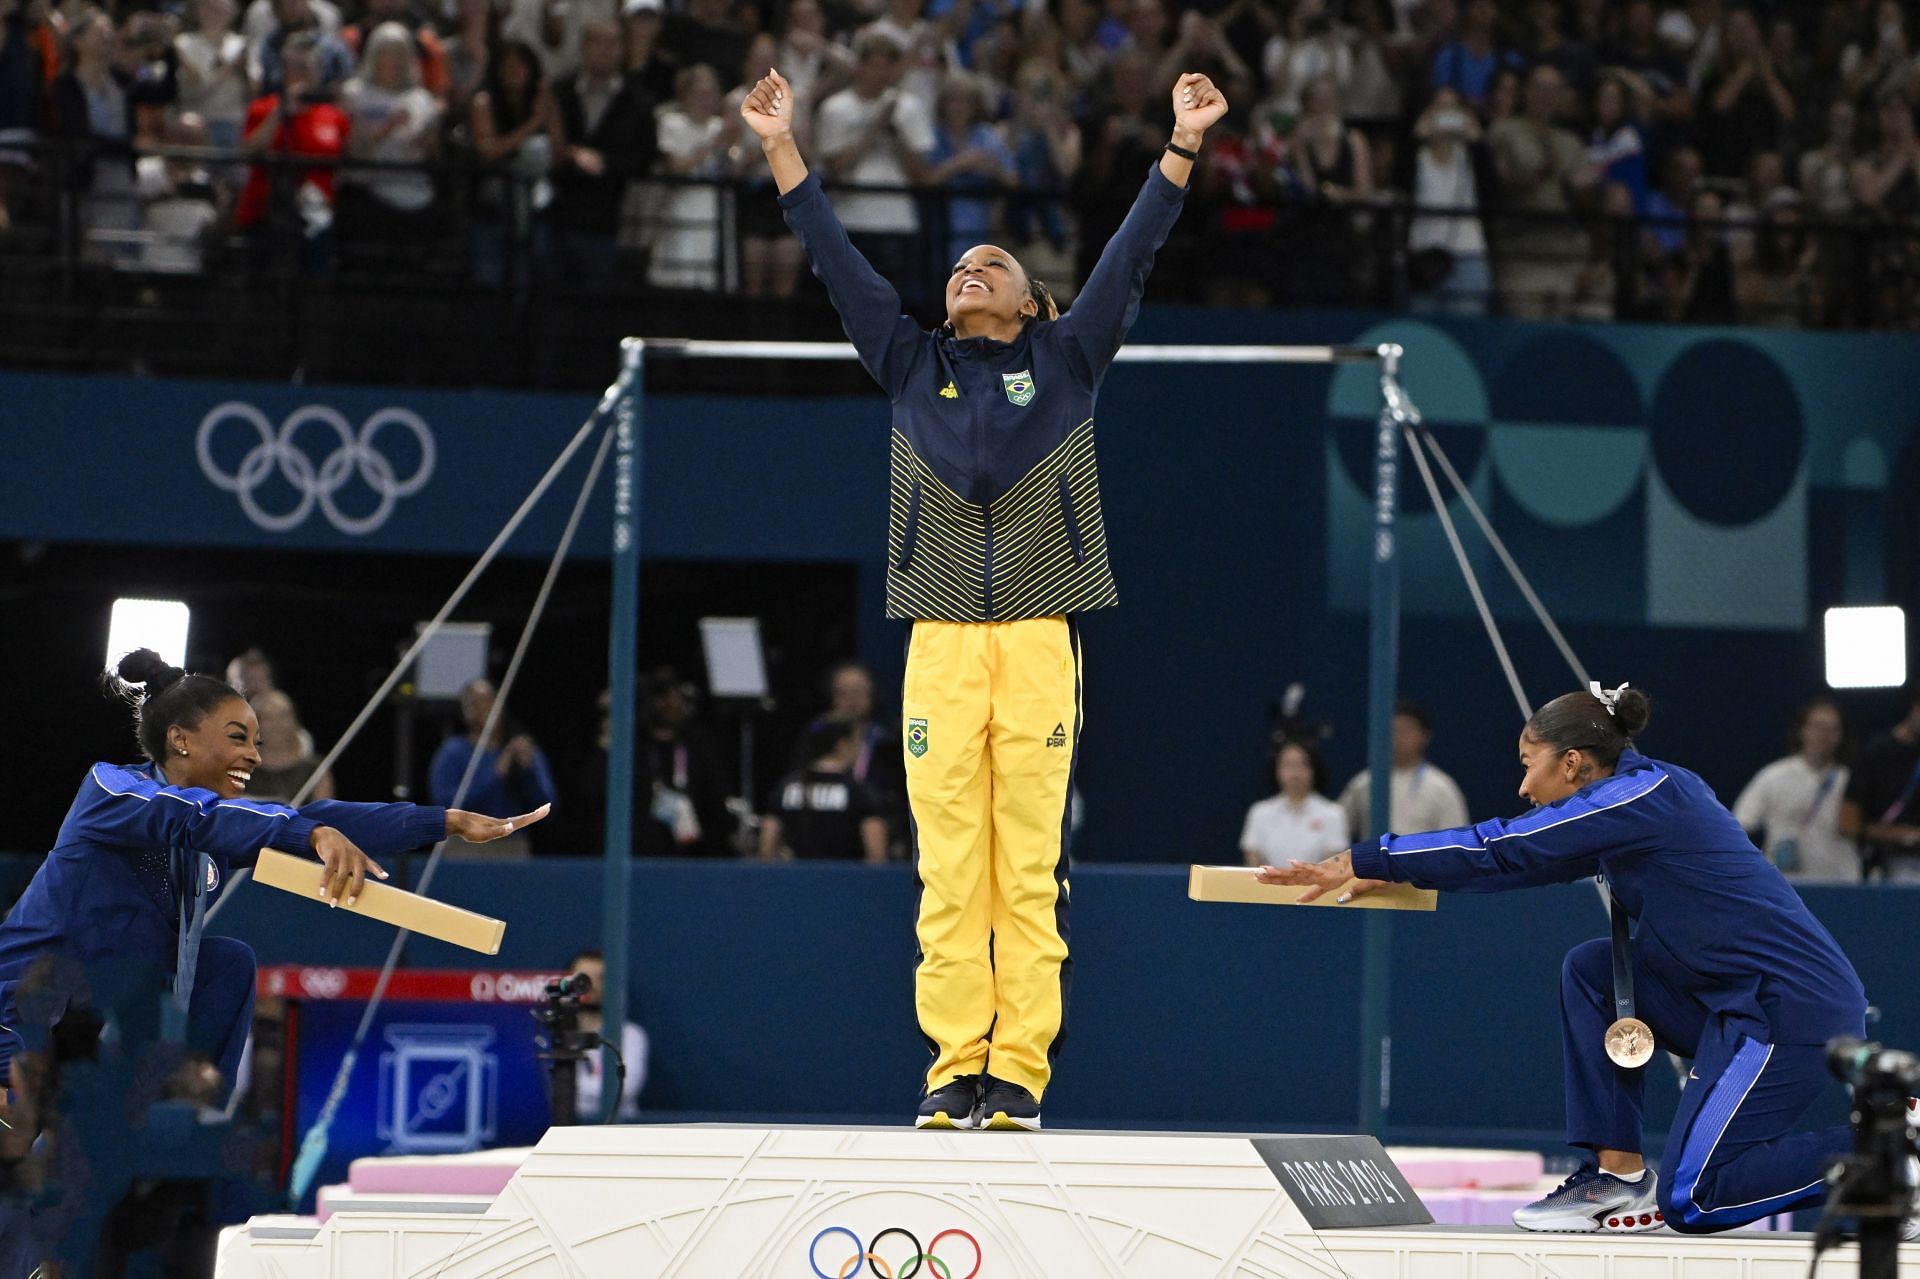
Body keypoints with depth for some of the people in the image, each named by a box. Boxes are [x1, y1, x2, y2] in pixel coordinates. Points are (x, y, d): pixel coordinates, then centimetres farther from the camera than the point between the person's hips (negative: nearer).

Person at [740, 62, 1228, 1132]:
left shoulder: (1065, 361, 16)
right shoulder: (914, 365, 18)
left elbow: (1131, 256, 9)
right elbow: (839, 262, 16)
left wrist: (1183, 149, 0)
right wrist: (783, 148, 10)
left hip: (1041, 634, -1)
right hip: (942, 639, 1)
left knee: (1030, 862, -4)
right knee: (948, 862, -3)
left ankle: (1020, 1070, -4)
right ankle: (956, 1068, -1)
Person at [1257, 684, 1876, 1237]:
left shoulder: (1644, 797, -14)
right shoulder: (1643, 796, 14)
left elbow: (1502, 850, -14)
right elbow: (1518, 862, 18)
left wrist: (1364, 860, -9)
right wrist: (1389, 870, 13)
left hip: (1796, 1007, -9)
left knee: (1690, 1203, -10)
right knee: (1591, 972, 9)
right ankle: (1617, 1174, 8)